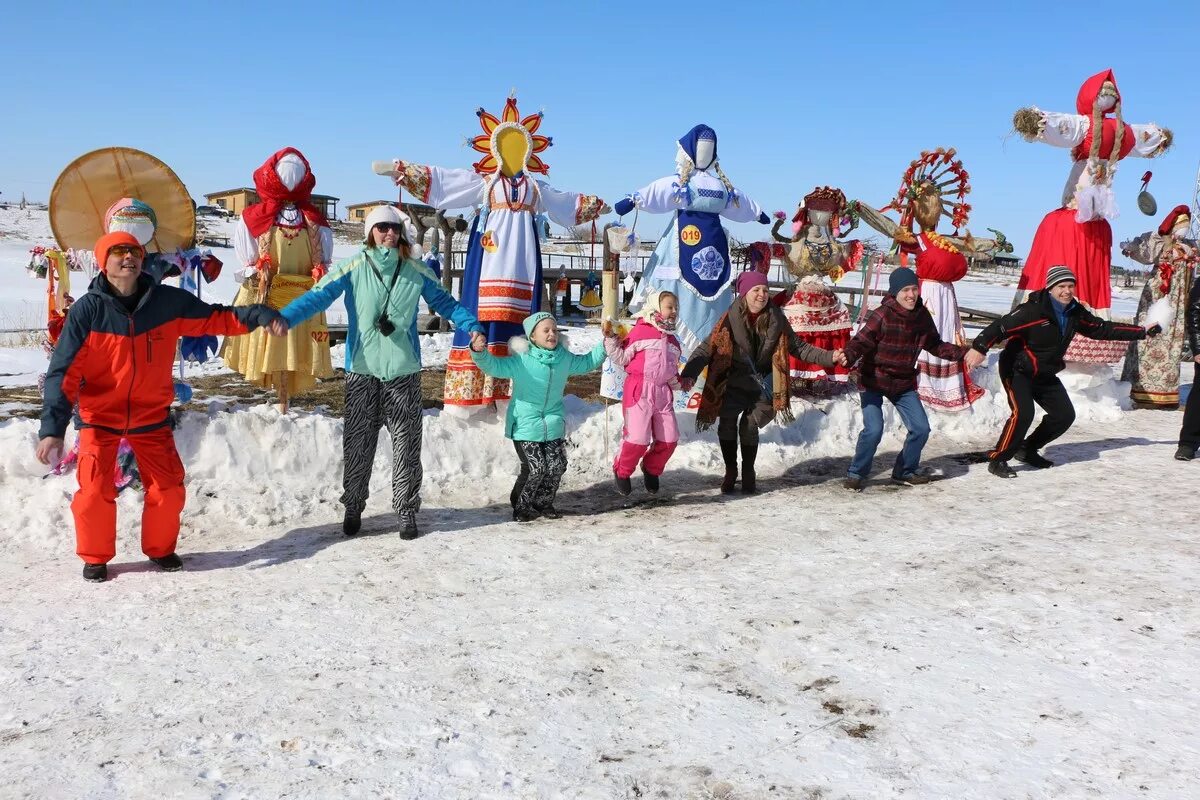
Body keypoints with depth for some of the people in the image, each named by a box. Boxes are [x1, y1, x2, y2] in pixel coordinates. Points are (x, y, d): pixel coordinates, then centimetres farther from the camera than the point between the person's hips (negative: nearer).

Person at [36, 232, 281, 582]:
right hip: (99, 417, -2)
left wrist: (257, 315, -16)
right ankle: (95, 557, 17)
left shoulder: (168, 301, -8)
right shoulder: (87, 310, -15)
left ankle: (160, 548, 28)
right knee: (95, 491, -8)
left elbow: (215, 318, 1)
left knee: (168, 488, 3)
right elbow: (64, 373, -16)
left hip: (151, 417, 2)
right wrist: (52, 428, -24)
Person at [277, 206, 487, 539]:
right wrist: (285, 318, -25)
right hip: (362, 370, -1)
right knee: (357, 443, 5)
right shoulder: (352, 268, -3)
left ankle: (407, 511, 17)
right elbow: (318, 296, -10)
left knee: (406, 444, 5)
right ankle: (353, 508, 22)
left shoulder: (416, 271, 4)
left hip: (404, 371, 1)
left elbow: (444, 302, 12)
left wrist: (472, 327, -2)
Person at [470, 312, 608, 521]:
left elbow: (587, 362, 22)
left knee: (557, 466, 2)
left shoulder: (565, 358, 4)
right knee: (535, 468, -9)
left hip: (554, 425, 5)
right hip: (525, 425, -5)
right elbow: (493, 365, -21)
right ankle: (521, 506, 15)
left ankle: (543, 503, 27)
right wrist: (480, 352, -40)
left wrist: (605, 344, 16)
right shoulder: (521, 360, -14)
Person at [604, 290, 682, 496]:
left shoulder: (672, 340, 19)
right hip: (640, 391, -6)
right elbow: (621, 358, -5)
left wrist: (678, 382, 11)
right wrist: (610, 339, -16)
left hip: (664, 394, 7)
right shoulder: (640, 331, -2)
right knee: (638, 438, -12)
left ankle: (651, 470, 28)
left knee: (669, 439, 4)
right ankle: (622, 472, 13)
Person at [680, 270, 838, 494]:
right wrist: (689, 373, -29)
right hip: (735, 383, -1)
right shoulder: (731, 318, -12)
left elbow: (798, 347, 4)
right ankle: (730, 471, 6)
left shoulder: (776, 319, -5)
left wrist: (829, 357, -5)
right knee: (727, 421, -16)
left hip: (763, 384, 1)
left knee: (749, 425, -6)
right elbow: (708, 347, -16)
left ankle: (748, 473, 18)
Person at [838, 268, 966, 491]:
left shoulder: (922, 315, 0)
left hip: (904, 383, 6)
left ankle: (905, 472, 29)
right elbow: (861, 341, -25)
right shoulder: (882, 315, -20)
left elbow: (935, 345, 13)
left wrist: (961, 353, 5)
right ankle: (856, 474, 3)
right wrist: (848, 356, -45)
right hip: (874, 381, -6)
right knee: (874, 429, -19)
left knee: (921, 428, 6)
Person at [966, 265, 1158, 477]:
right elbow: (1002, 326, -31)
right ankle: (997, 460, -12)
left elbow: (1103, 329, 12)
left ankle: (1027, 450, 24)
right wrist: (979, 348, -47)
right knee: (1023, 413, -26)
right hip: (1017, 370, -8)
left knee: (1065, 415, 8)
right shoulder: (1034, 310, -23)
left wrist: (1142, 333, 15)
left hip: (1045, 374, 8)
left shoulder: (1075, 313, 1)